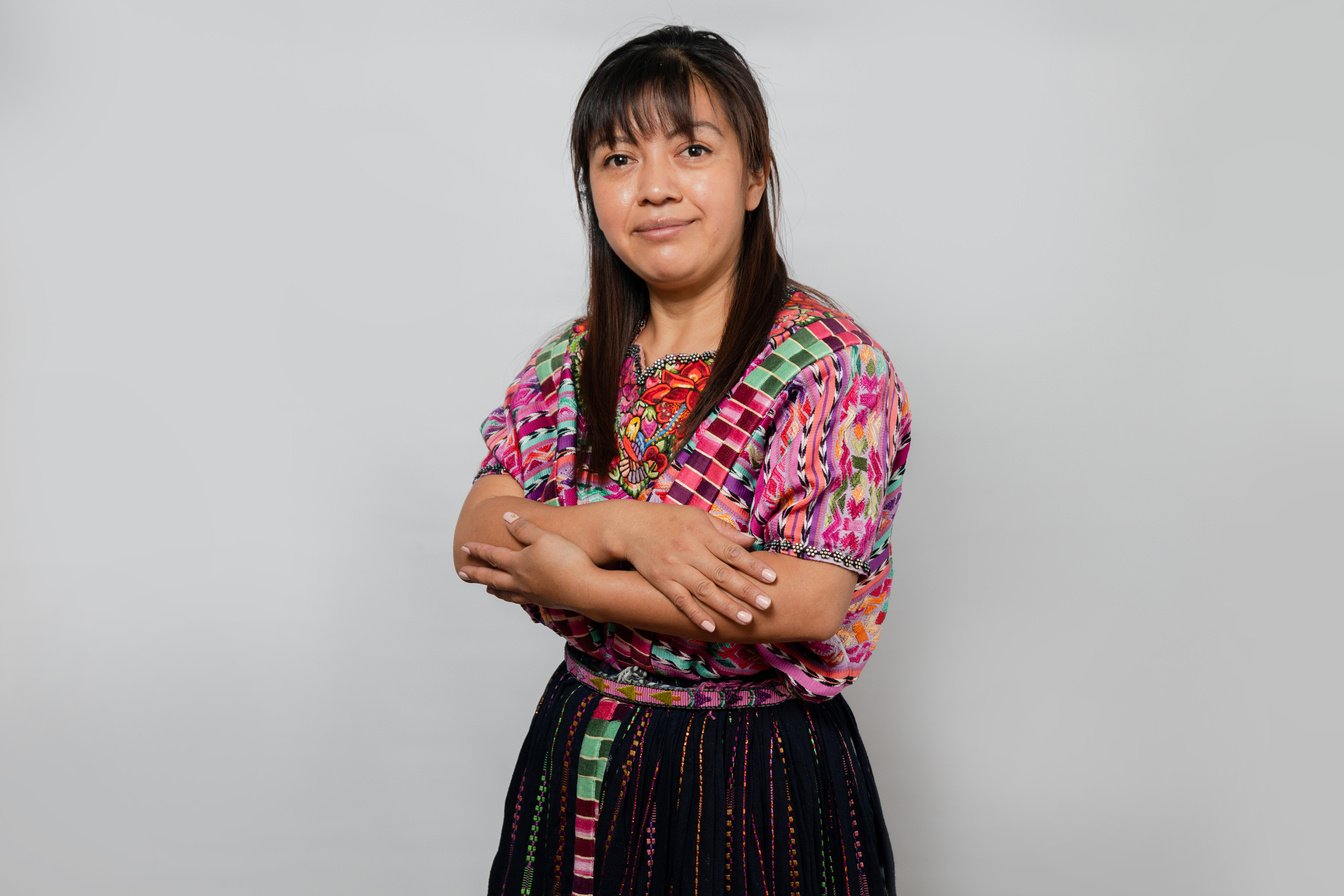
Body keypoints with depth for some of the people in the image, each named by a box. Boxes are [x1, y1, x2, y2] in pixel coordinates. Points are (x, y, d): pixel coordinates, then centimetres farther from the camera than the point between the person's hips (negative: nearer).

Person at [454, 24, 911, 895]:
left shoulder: (834, 362, -14)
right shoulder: (574, 360, 2)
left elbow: (806, 604, -22)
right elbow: (476, 538, -4)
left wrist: (569, 581, -17)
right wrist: (621, 530, -23)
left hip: (760, 779, -4)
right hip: (578, 756, 5)